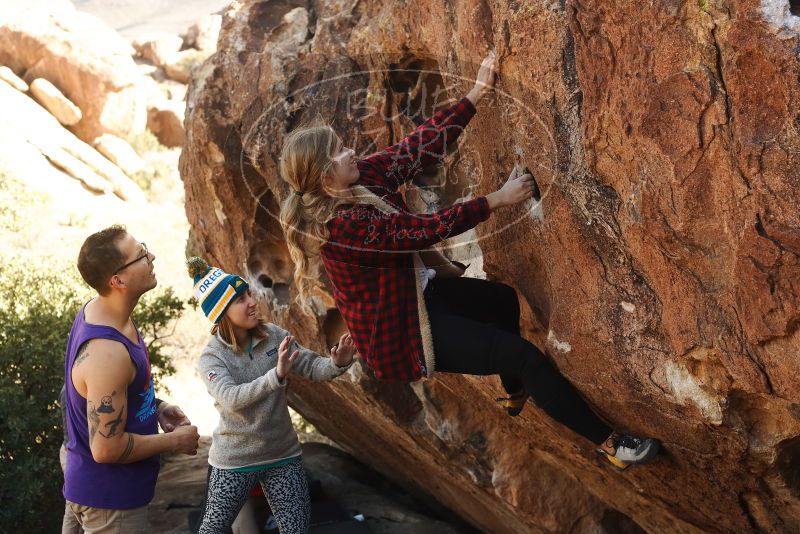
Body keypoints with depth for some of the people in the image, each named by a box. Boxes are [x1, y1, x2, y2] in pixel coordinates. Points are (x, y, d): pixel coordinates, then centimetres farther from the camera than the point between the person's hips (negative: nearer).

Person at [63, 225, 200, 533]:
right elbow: (106, 448, -27)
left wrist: (156, 407, 5)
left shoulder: (97, 310, -1)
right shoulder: (106, 353, -31)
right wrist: (174, 441, -14)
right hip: (109, 499, -9)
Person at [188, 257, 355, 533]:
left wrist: (336, 364, -28)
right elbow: (231, 399, -34)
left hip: (283, 454, 3)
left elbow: (311, 367, -5)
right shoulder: (211, 358, -17)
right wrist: (276, 376, -46)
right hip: (235, 459, -3)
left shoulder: (273, 335, -6)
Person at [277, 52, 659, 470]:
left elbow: (418, 147, -6)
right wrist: (496, 200, -28)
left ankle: (516, 394, 50)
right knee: (525, 356, -12)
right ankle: (609, 443, 2)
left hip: (416, 290, 10)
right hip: (401, 329, -10)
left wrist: (476, 94, -9)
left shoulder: (360, 179, -7)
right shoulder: (340, 225, -32)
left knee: (502, 299, 29)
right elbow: (424, 230, -32)